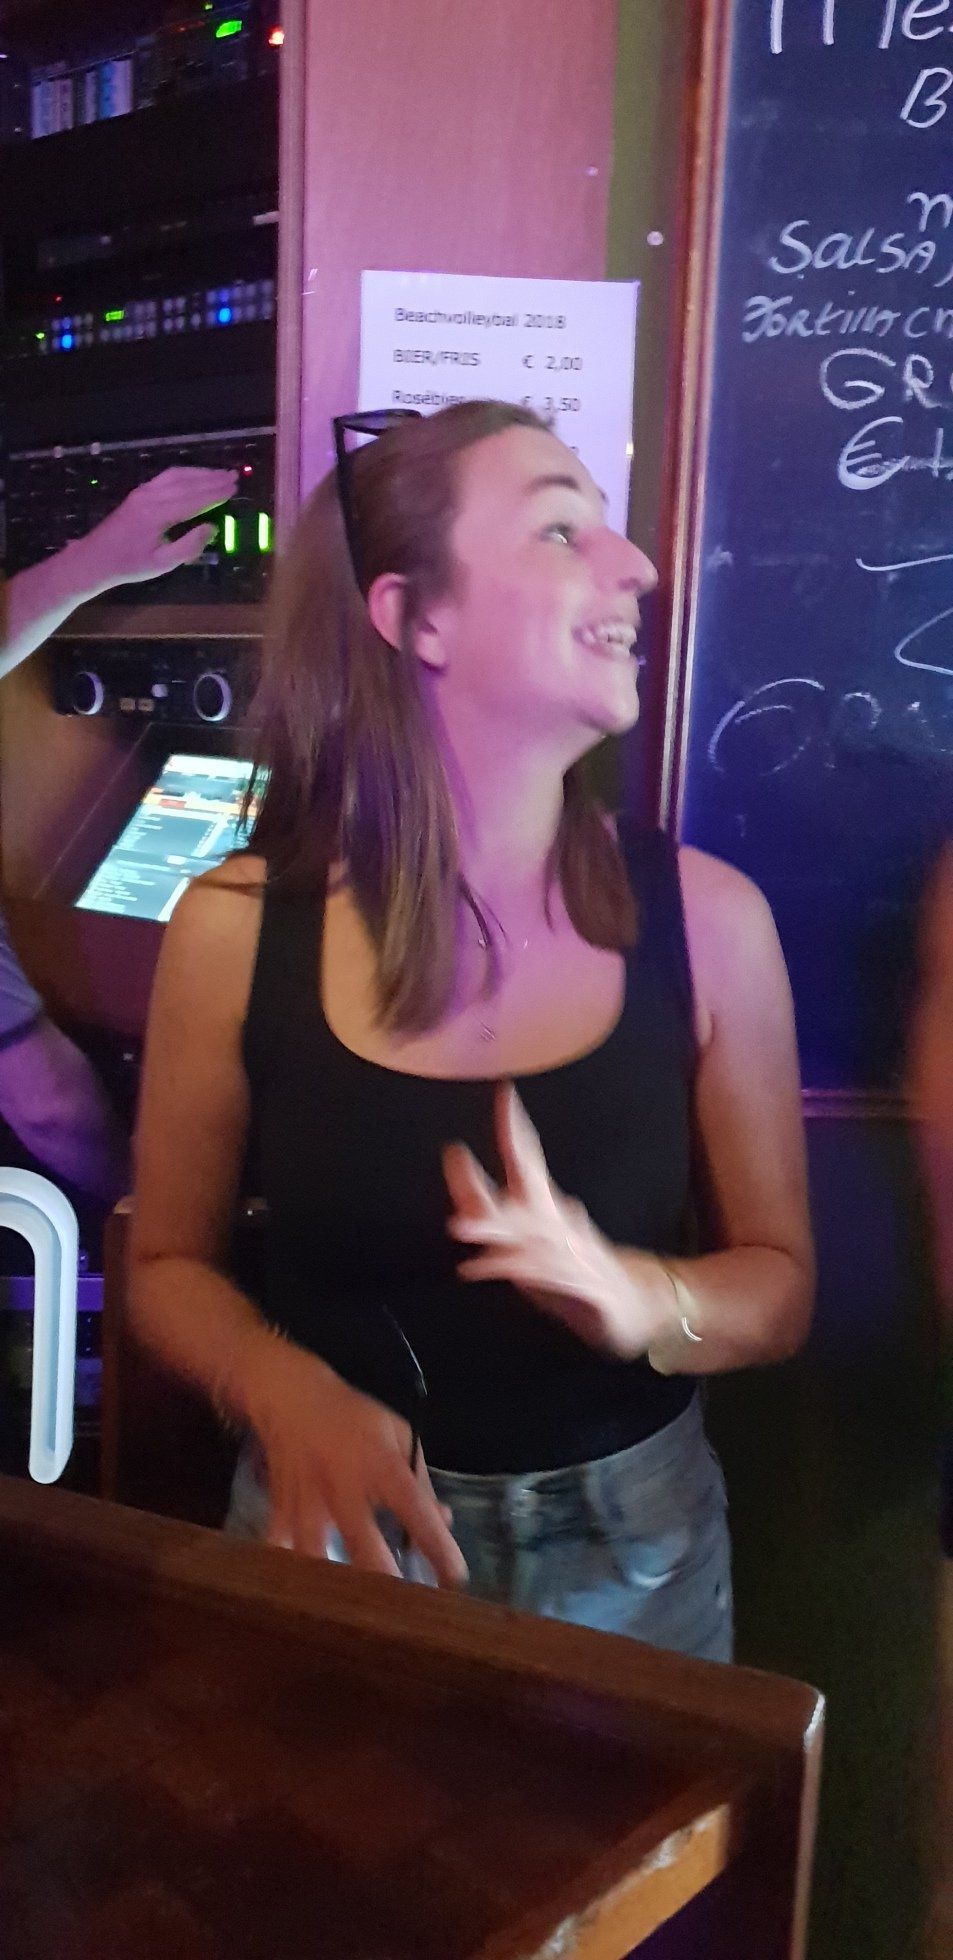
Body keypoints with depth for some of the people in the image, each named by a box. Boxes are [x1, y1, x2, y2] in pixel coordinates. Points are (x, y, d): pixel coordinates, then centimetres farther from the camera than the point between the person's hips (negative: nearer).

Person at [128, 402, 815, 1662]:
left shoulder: (706, 919, -12)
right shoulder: (235, 930, -13)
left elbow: (778, 1282, -3)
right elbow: (172, 1265, -1)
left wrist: (633, 1299, -24)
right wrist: (287, 1394, -20)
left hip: (634, 1544, 1)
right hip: (340, 1531, -1)